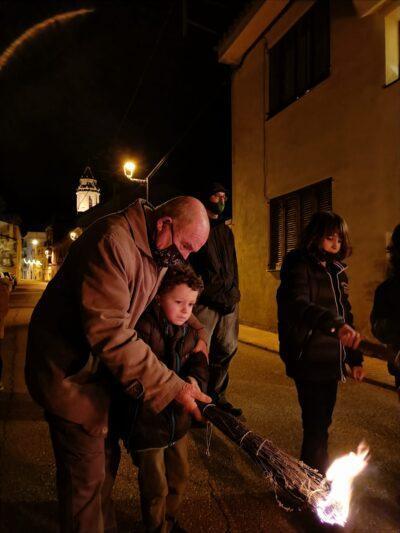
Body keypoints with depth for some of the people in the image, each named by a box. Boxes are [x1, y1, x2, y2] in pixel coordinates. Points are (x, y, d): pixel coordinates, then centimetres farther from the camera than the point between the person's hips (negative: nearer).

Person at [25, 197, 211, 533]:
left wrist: (198, 330, 0)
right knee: (86, 476, 3)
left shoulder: (159, 251, 1)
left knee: (106, 458, 22)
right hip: (70, 373, -9)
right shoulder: (112, 241, -29)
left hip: (103, 366, 9)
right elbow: (109, 332, -36)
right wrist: (172, 387, -36)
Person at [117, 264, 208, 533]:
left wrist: (194, 380, -27)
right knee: (156, 487, 13)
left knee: (180, 478, 25)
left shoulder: (190, 333, 1)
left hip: (178, 420, 7)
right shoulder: (144, 328, -22)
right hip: (146, 422, -7)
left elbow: (200, 366, -5)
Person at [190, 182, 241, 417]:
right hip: (205, 300, -6)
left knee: (227, 349, 8)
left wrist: (234, 291, 12)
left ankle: (217, 396, 21)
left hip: (229, 300, 7)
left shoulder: (227, 231, 23)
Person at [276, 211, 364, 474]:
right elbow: (297, 304, -28)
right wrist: (334, 323, -44)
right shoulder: (299, 264, -10)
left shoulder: (337, 270, 14)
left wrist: (355, 357, 18)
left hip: (331, 359, 7)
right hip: (308, 358, -7)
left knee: (321, 422, 16)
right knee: (316, 425, -4)